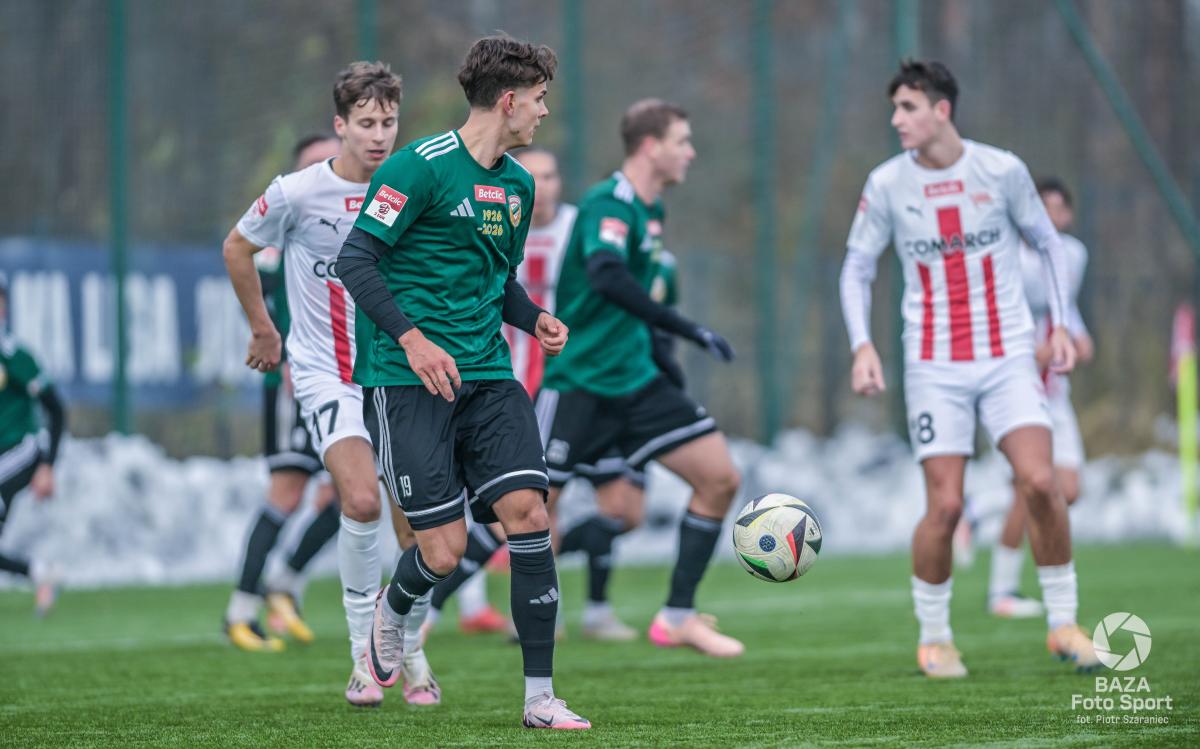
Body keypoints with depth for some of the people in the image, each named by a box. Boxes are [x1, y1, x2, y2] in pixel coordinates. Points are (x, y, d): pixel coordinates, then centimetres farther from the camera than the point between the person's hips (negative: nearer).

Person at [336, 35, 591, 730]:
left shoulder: (518, 184, 14)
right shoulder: (421, 166, -10)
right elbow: (356, 259, -12)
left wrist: (535, 318, 6)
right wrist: (411, 338, -22)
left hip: (487, 374, 6)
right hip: (408, 381, -6)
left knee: (528, 511, -11)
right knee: (444, 551, -10)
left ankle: (540, 697, -5)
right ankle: (392, 613, 28)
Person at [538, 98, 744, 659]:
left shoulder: (650, 209, 11)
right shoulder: (608, 204, -17)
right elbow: (606, 277, -36)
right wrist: (689, 332, -37)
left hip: (634, 381, 8)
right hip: (578, 382, -8)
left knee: (720, 477, -1)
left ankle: (678, 617, 5)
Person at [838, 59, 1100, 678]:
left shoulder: (1001, 171, -4)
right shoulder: (886, 185, -2)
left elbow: (1047, 243, 10)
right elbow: (856, 268, 6)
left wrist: (1060, 325, 2)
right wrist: (862, 345, -7)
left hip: (1008, 357, 0)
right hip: (934, 365, 0)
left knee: (1040, 483, -15)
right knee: (945, 506, -8)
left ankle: (1063, 624, 2)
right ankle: (934, 638, 12)